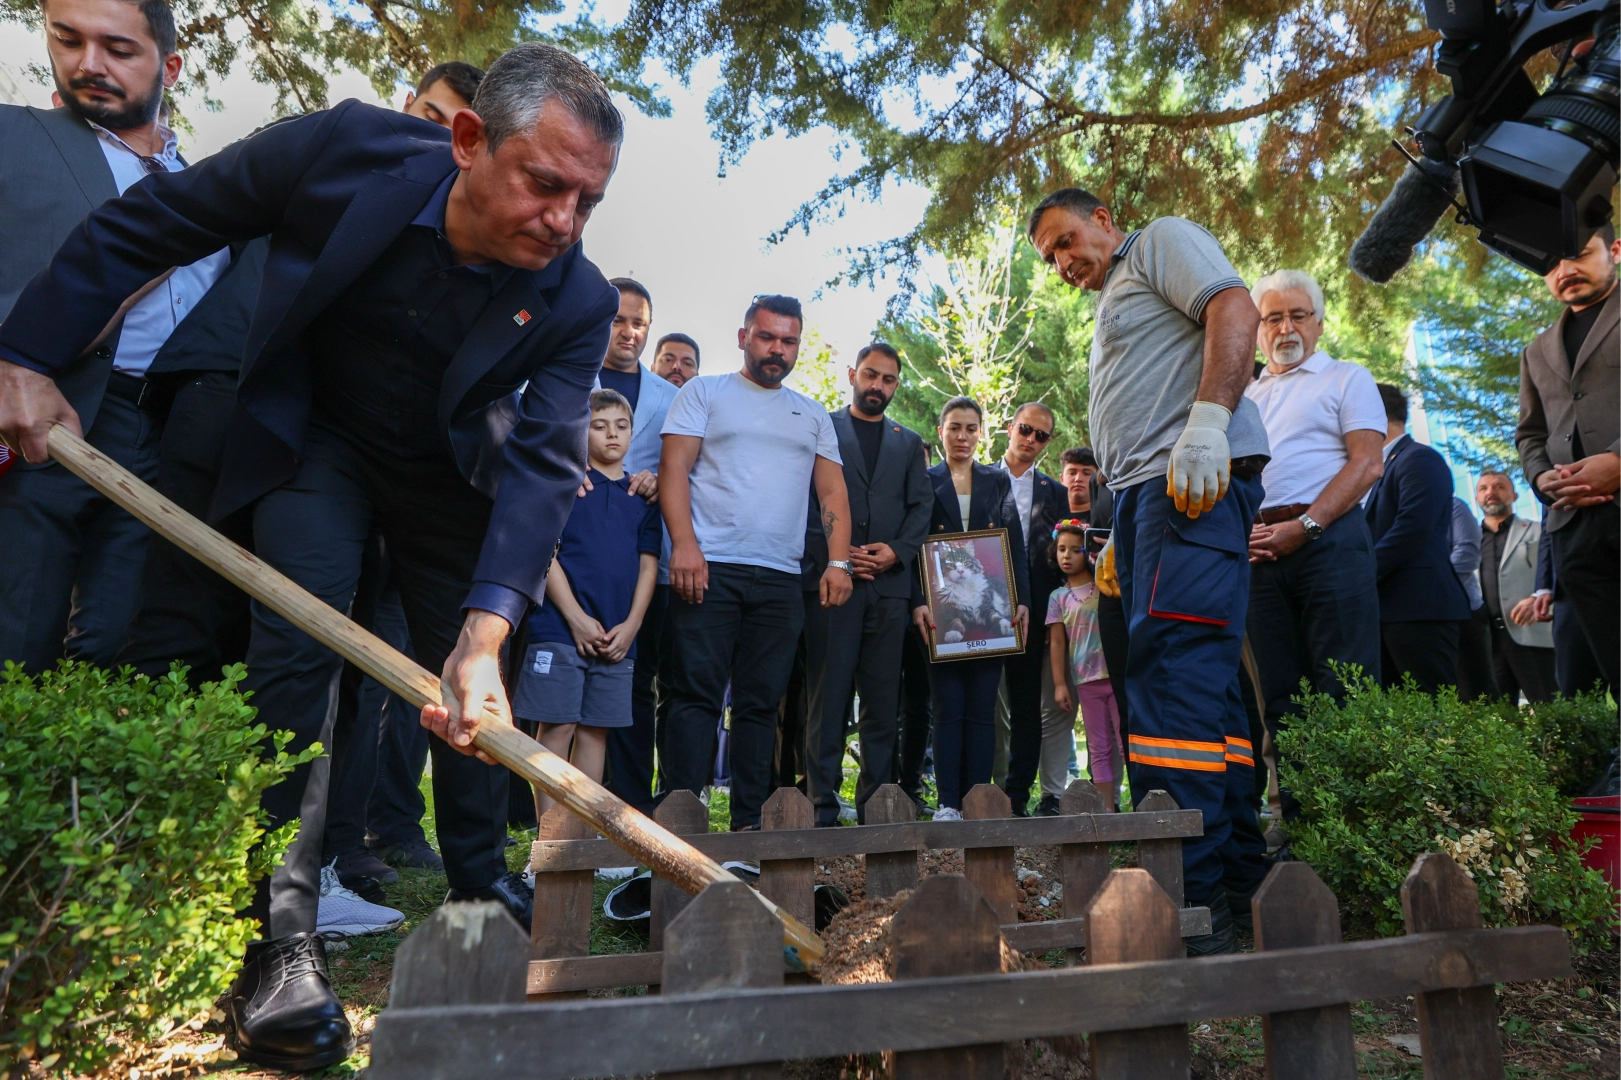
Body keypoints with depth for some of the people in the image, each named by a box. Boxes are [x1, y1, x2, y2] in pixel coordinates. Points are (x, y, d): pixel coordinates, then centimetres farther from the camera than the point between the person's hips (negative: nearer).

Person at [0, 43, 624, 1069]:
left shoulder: (580, 303, -25)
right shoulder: (343, 149, -26)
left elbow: (544, 460, -32)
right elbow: (144, 223, -13)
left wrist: (486, 637, -44)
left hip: (450, 474, 2)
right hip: (314, 438, -1)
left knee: (471, 683, 5)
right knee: (298, 647, -15)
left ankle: (481, 878, 26)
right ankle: (284, 934, -5)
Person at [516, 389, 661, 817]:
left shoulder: (642, 497, 13)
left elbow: (648, 564, 10)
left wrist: (630, 625, -2)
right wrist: (576, 618, -11)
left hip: (619, 636, 4)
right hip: (561, 627, -4)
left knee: (596, 730, 7)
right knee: (558, 726, -2)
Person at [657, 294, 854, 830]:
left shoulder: (813, 415, 21)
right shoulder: (705, 392, 10)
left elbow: (833, 491, 15)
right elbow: (674, 468, -1)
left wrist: (838, 562, 1)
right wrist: (684, 545, -14)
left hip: (780, 580, 4)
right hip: (709, 569, -3)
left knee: (761, 704, 5)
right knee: (696, 696, -6)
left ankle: (750, 825, 11)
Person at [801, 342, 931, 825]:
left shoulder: (909, 443, 22)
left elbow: (921, 507, 13)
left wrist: (897, 550, -5)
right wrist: (833, 555, -10)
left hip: (889, 584, 3)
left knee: (883, 701, 3)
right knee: (826, 698, -4)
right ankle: (822, 804, 1)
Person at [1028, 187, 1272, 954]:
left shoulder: (1162, 242, 10)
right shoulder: (1112, 308, 34)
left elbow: (1236, 310, -9)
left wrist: (1209, 420, -23)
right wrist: (1123, 535, 21)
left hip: (1194, 484, -10)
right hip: (1146, 496, 10)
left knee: (1173, 671, -18)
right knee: (1202, 686, 5)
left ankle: (1190, 897, -18)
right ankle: (1239, 881, 9)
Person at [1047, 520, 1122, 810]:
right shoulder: (1059, 597, 8)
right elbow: (1056, 642, 6)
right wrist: (1059, 684, 0)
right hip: (1086, 681, 1)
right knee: (1099, 749, 6)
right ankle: (1108, 809, 10)